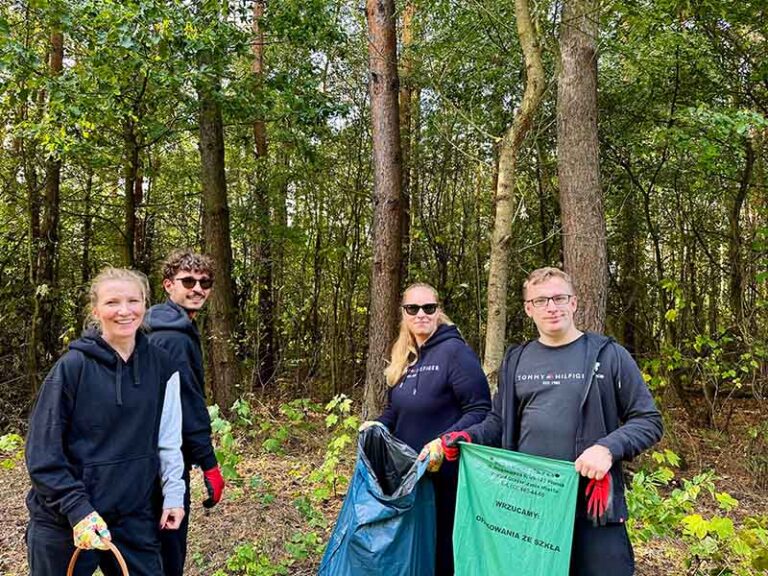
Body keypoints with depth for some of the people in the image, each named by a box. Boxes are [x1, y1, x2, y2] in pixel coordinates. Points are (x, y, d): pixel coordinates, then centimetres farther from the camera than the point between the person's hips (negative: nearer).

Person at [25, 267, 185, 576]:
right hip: (64, 524, -3)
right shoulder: (73, 366, -12)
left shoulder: (160, 365, -1)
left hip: (136, 519, 3)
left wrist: (173, 495, 2)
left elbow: (168, 439, 6)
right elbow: (42, 452, -11)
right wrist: (77, 509, -18)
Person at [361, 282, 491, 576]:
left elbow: (480, 410, -17)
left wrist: (444, 443, -28)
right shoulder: (404, 358, 9)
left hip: (445, 473, -7)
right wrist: (377, 425, -2)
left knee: (442, 550, 6)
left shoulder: (455, 351, -13)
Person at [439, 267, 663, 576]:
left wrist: (608, 448, -18)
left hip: (592, 506, -3)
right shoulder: (516, 361, 11)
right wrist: (466, 436, -2)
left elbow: (648, 420, 0)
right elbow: (499, 423, 18)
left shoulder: (608, 356, -1)